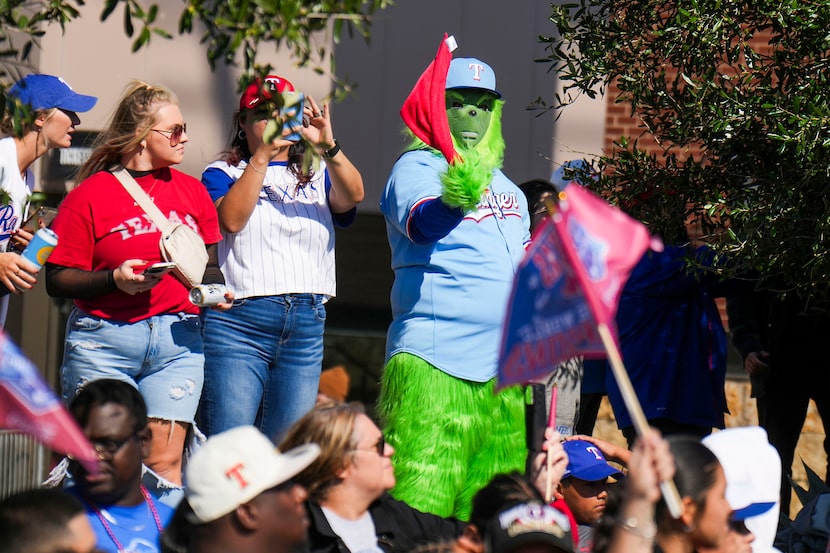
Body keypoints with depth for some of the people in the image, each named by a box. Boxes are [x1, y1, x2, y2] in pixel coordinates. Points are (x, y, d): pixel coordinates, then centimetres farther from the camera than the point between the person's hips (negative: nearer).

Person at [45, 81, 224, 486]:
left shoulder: (191, 192, 13)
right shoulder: (91, 194, -2)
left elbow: (208, 266, 22)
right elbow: (57, 280, -4)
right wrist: (114, 279, -18)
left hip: (177, 341, 3)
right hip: (104, 341, -3)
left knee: (165, 463, -6)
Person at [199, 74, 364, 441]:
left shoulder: (316, 177, 16)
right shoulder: (223, 174, 9)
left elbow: (353, 195, -4)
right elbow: (231, 219, -10)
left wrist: (327, 146, -19)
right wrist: (264, 154, -13)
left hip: (306, 327, 4)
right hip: (239, 322, -4)